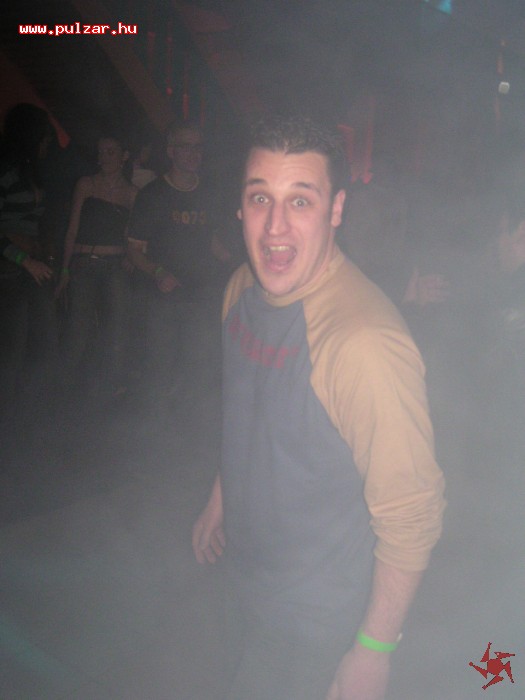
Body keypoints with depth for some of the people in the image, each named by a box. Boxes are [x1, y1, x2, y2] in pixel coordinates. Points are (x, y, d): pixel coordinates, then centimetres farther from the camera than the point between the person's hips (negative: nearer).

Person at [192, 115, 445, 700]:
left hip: (320, 613, -7)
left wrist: (374, 649, -18)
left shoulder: (365, 344, -35)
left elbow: (410, 515, -26)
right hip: (246, 572, 7)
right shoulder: (244, 288, -8)